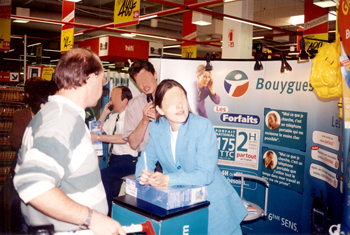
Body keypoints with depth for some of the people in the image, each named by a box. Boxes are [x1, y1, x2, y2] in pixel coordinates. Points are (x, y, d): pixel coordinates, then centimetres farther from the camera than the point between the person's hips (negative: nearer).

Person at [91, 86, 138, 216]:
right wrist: (104, 113, 11)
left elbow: (124, 138, -23)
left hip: (128, 160, -7)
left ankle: (107, 212, -9)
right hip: (114, 158, 7)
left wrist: (98, 137, -22)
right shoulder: (113, 117, 16)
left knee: (104, 175, -24)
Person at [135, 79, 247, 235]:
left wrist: (167, 179, -34)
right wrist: (144, 175, -21)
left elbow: (205, 174, -24)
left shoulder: (203, 126, -20)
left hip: (213, 204, -3)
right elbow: (147, 159, 2)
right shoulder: (156, 128, -5)